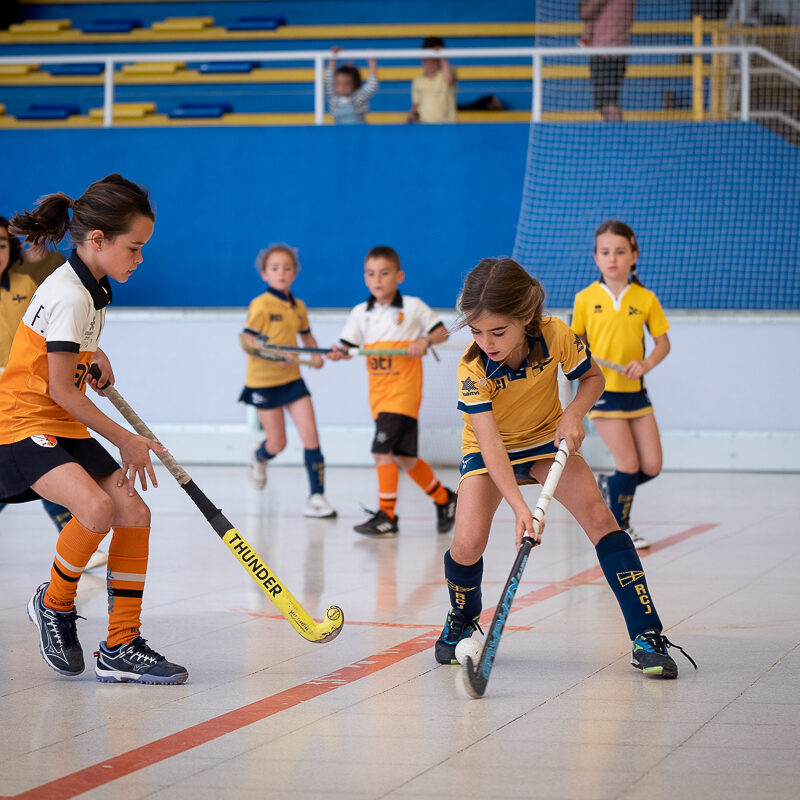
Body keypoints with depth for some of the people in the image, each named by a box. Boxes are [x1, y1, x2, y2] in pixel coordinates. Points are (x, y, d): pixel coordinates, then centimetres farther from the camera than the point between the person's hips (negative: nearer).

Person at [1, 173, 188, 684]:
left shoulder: (91, 289, 9)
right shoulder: (69, 296, -20)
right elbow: (61, 390, -18)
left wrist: (94, 354, 18)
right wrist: (125, 440, -11)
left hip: (62, 428, 10)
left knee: (134, 513, -1)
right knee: (97, 507, -30)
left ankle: (120, 648, 5)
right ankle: (54, 604, -4)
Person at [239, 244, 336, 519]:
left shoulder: (299, 307, 5)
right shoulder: (261, 305, -13)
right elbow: (247, 342, -16)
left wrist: (315, 353, 1)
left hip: (292, 378, 5)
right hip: (263, 380, -5)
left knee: (311, 436, -8)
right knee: (278, 444, 3)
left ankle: (316, 497, -4)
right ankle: (259, 457, 41)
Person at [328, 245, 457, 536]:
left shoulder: (413, 307, -2)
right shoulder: (361, 313, 9)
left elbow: (442, 331, 4)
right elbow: (349, 346, 7)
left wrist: (426, 340, -16)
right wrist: (338, 354, -15)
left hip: (404, 392, -6)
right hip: (378, 395, 6)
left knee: (382, 449, -16)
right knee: (403, 457, 11)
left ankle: (386, 516, -10)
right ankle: (443, 498, 32)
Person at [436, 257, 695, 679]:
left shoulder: (556, 336, -25)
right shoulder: (472, 368, -30)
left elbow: (593, 377, -5)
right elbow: (490, 443, -37)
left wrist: (573, 413, -26)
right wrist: (518, 506, -49)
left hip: (548, 439, 1)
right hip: (490, 452, -1)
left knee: (598, 516, -20)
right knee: (467, 544, -19)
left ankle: (647, 637, -18)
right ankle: (462, 622, 15)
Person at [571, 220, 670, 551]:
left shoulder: (645, 299, 0)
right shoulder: (585, 299, -2)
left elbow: (663, 342, 5)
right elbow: (578, 338, 10)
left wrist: (646, 364, -13)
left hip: (635, 390, 3)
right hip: (602, 390, -3)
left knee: (651, 467, 2)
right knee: (629, 463, -8)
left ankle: (610, 487, 32)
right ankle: (620, 528, 12)